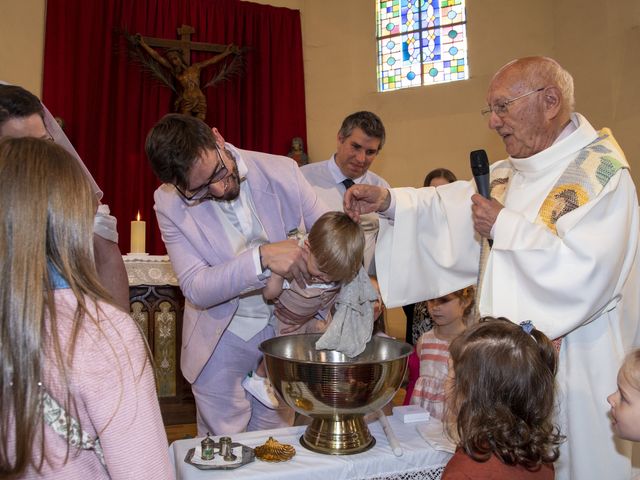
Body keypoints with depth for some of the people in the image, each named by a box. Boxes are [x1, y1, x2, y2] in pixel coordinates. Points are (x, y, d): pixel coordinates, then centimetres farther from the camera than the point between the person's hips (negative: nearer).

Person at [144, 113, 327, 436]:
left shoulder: (282, 172, -13)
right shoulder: (170, 203, -14)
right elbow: (195, 289, -19)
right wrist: (261, 258, -35)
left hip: (285, 331, 1)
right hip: (222, 342, -1)